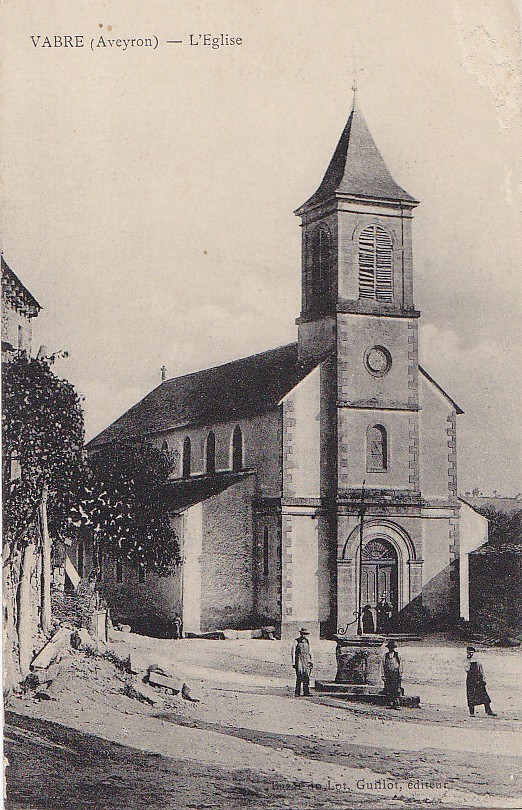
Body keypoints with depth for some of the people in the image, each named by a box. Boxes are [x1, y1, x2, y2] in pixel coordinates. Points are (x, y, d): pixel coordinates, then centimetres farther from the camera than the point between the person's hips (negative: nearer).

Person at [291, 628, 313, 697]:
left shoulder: (307, 641, 15)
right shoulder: (296, 642, 0)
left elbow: (310, 652, 19)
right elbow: (293, 652, -2)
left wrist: (311, 661, 13)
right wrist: (293, 662, -8)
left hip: (307, 660, 5)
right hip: (299, 660, -5)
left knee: (307, 676, 1)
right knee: (299, 676, -11)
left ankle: (306, 692, 7)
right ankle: (297, 693, -8)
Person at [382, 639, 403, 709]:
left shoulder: (397, 655, 8)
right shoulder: (385, 655, 9)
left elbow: (400, 665, 8)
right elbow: (383, 666, 8)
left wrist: (400, 675, 2)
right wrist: (383, 675, 2)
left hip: (396, 674, -1)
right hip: (388, 674, 1)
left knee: (397, 690, -7)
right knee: (388, 691, 0)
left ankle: (397, 704, -6)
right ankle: (390, 704, 7)